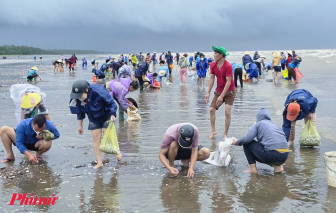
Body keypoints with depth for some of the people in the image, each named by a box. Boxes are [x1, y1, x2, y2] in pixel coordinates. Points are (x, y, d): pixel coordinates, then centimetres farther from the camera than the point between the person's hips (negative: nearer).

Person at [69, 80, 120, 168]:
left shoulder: (99, 92, -35)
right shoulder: (76, 99, -21)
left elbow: (111, 103, -21)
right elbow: (80, 111, 0)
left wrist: (112, 115, -33)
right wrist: (80, 125, 7)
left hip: (106, 116, -4)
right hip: (94, 119, 4)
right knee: (96, 138, -2)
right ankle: (99, 162, 5)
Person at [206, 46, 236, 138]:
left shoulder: (228, 66, -21)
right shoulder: (213, 65, -2)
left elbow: (228, 82, -22)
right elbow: (211, 79, 3)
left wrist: (221, 96, -25)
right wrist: (208, 93, -3)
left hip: (229, 91, -6)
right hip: (218, 91, 6)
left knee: (227, 112, -10)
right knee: (212, 109, -2)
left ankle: (225, 134, 3)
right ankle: (213, 130, 12)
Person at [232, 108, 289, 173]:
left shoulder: (258, 124, 8)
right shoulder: (274, 125, 25)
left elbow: (248, 138, -6)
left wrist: (237, 142, 13)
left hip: (272, 155, -6)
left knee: (246, 143, 11)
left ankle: (253, 168, 4)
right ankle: (277, 166, 10)